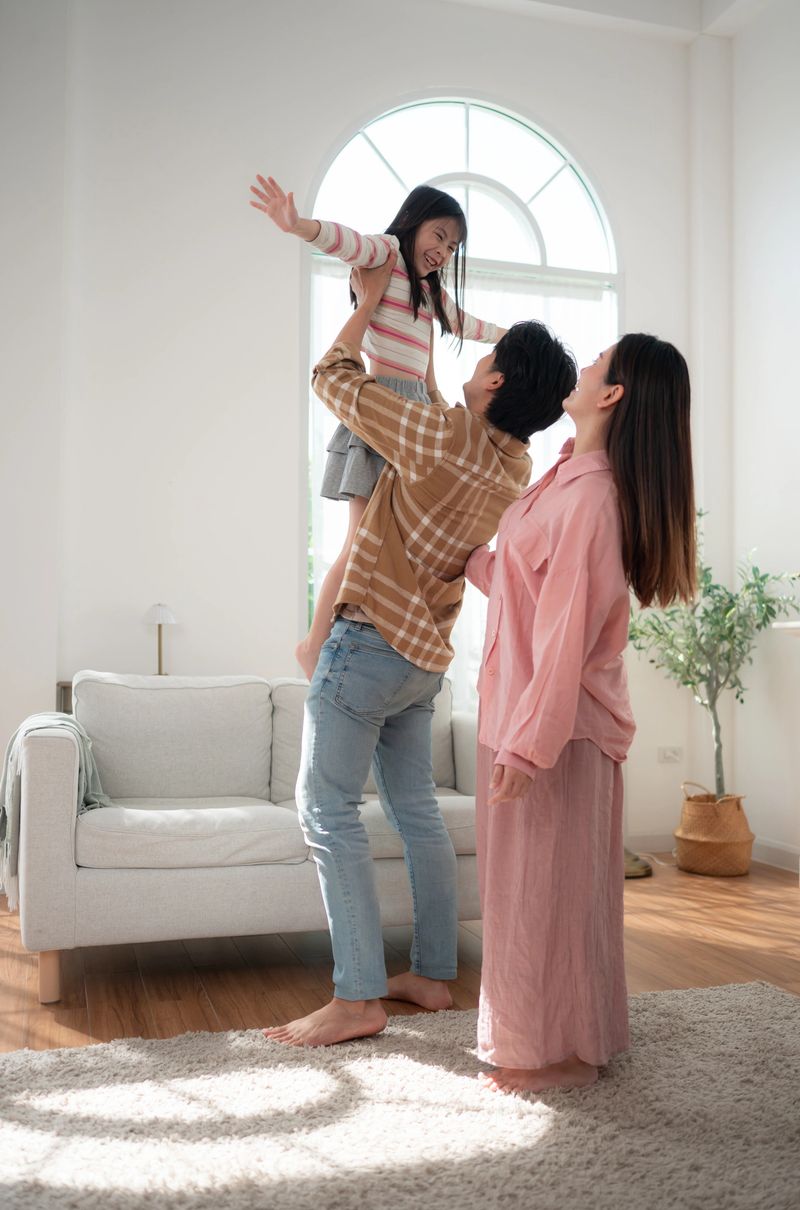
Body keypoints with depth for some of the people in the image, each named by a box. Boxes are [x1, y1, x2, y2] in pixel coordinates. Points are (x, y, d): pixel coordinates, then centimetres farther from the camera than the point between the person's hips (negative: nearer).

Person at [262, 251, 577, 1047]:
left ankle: (357, 999, -4)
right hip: (425, 655, 8)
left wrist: (370, 299, 9)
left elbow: (333, 378, -5)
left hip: (369, 643, -8)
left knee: (327, 811, -5)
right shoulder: (518, 470, 5)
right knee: (417, 812, 14)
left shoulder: (444, 431, -18)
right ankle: (432, 975, 22)